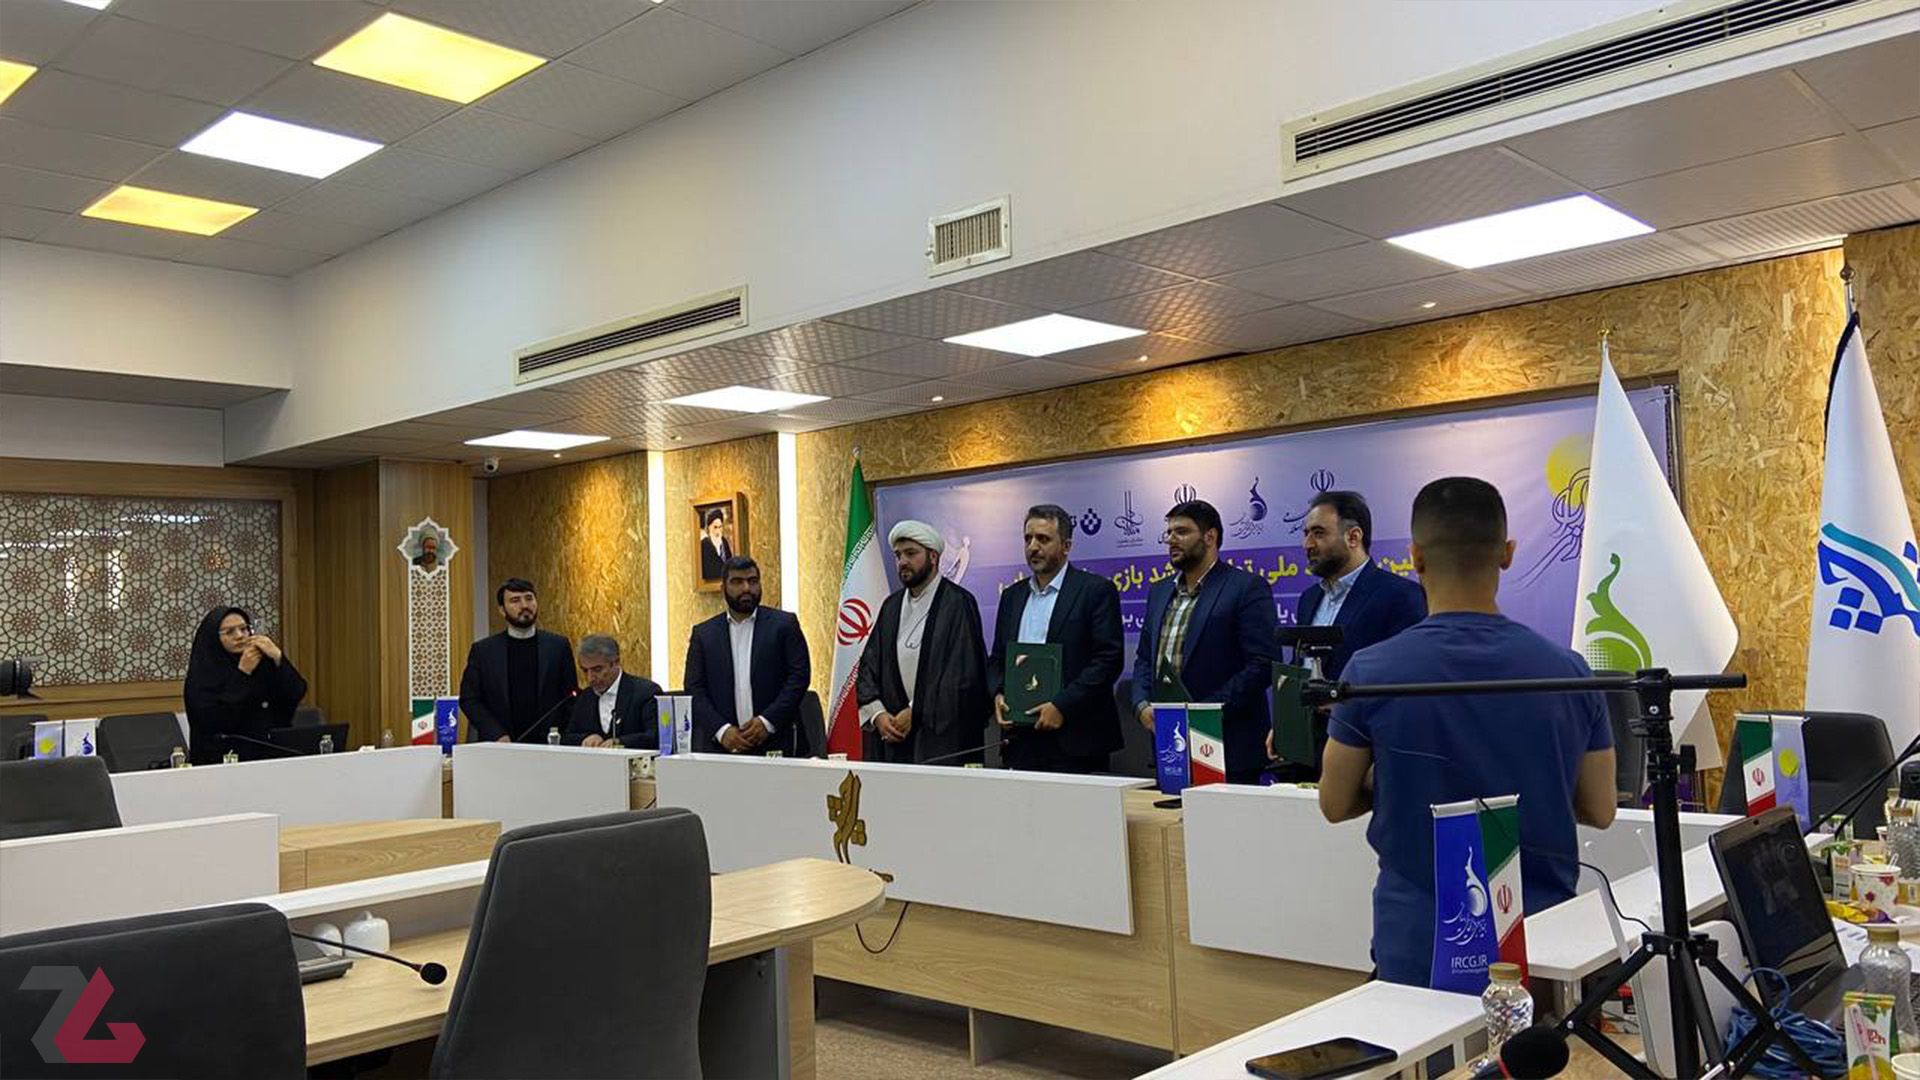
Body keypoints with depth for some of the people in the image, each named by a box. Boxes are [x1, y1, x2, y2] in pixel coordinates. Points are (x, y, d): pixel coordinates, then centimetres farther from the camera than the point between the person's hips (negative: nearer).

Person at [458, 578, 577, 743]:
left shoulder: (558, 646, 6)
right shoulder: (483, 650, 6)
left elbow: (570, 698, 7)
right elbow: (469, 699, 5)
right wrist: (497, 735, -6)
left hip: (547, 744, 0)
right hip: (499, 748, 0)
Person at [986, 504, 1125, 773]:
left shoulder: (1096, 590, -2)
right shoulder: (1012, 596, 16)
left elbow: (1110, 658, -10)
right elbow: (996, 659, 20)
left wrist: (1062, 706, -15)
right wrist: (998, 694, -1)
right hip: (1020, 738, 5)